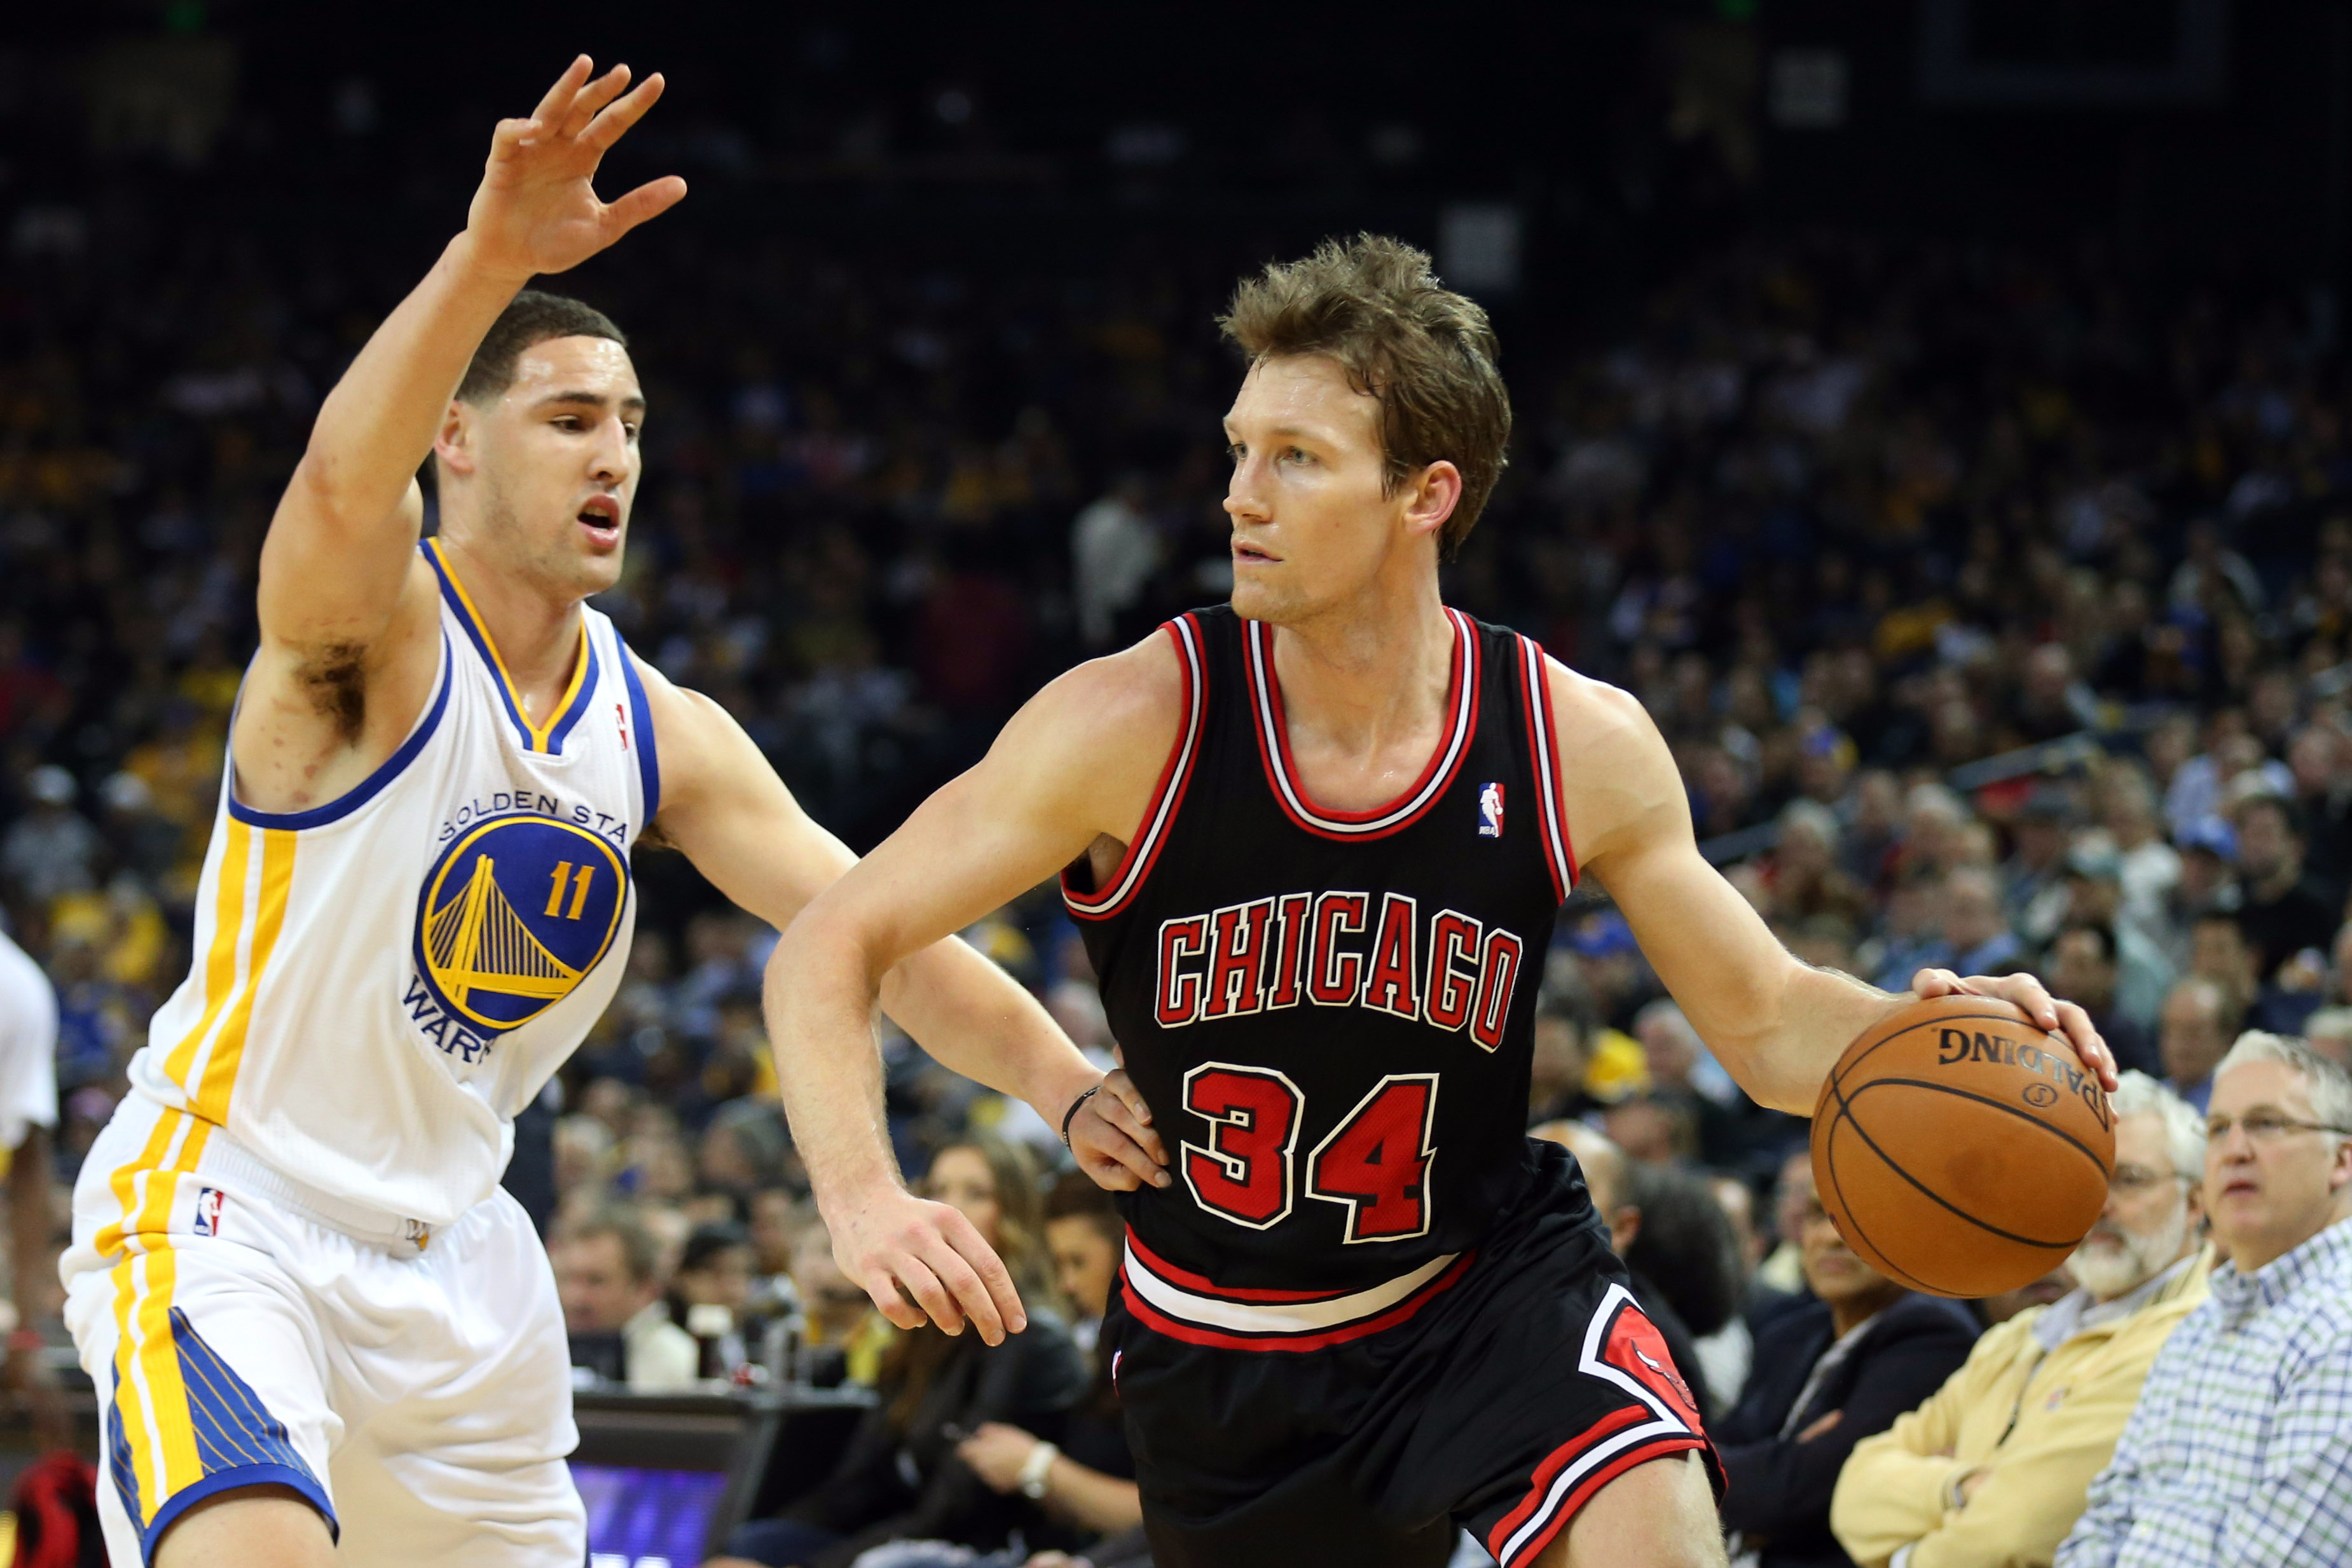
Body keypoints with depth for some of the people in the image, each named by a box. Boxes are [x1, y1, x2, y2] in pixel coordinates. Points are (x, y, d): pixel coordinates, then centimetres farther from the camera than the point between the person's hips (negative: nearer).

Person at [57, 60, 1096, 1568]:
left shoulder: (661, 734, 6)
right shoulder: (374, 624, -15)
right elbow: (343, 485, -38)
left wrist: (1085, 1092, -9)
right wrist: (489, 258, -56)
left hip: (450, 1247, 8)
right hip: (223, 1206, -7)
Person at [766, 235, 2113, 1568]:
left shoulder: (1580, 744, -14)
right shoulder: (1138, 726, -20)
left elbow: (1768, 1023, -2)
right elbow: (833, 948, -15)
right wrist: (865, 1197, -34)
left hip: (1489, 1272, -1)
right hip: (1226, 1348, 1)